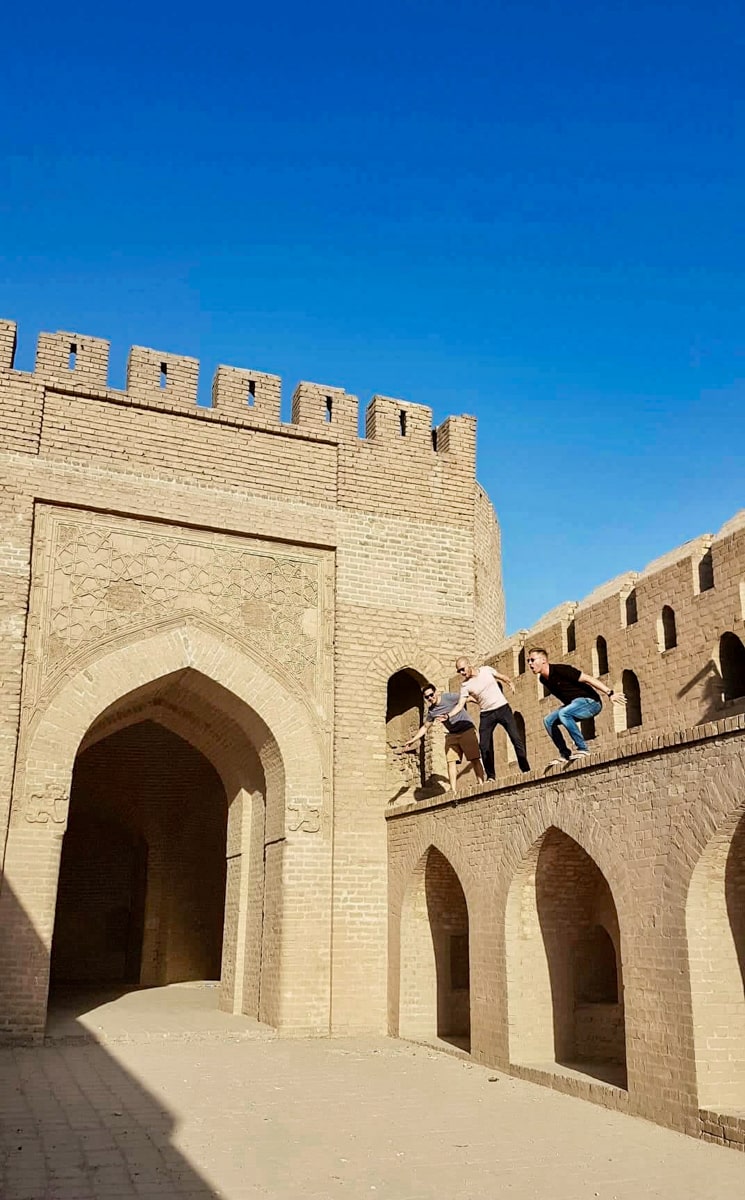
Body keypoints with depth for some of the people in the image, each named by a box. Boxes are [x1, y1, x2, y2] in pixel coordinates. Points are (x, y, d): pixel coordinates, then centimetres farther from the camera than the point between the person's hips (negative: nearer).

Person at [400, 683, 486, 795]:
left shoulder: (449, 697, -11)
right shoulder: (431, 711, 4)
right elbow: (425, 727, 15)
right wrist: (412, 740, 11)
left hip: (467, 730, -4)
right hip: (451, 734, 4)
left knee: (474, 759, -7)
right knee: (451, 761, -8)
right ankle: (453, 791, -9)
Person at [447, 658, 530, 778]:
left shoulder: (487, 670, -5)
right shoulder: (465, 685, -7)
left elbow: (502, 677, 13)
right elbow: (460, 705, -11)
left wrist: (510, 683, -2)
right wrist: (448, 715, -25)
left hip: (503, 708, -1)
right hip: (486, 714, 1)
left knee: (516, 739, -3)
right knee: (484, 745, -6)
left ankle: (526, 770, 8)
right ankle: (491, 776, 7)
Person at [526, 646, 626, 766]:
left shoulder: (559, 670, -20)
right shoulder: (543, 679, 5)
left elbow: (587, 679, -21)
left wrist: (610, 693, -25)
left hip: (590, 701, -9)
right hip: (573, 703, 9)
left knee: (563, 713, -32)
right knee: (548, 721, 0)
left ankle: (582, 749, -24)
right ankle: (566, 755, 1)